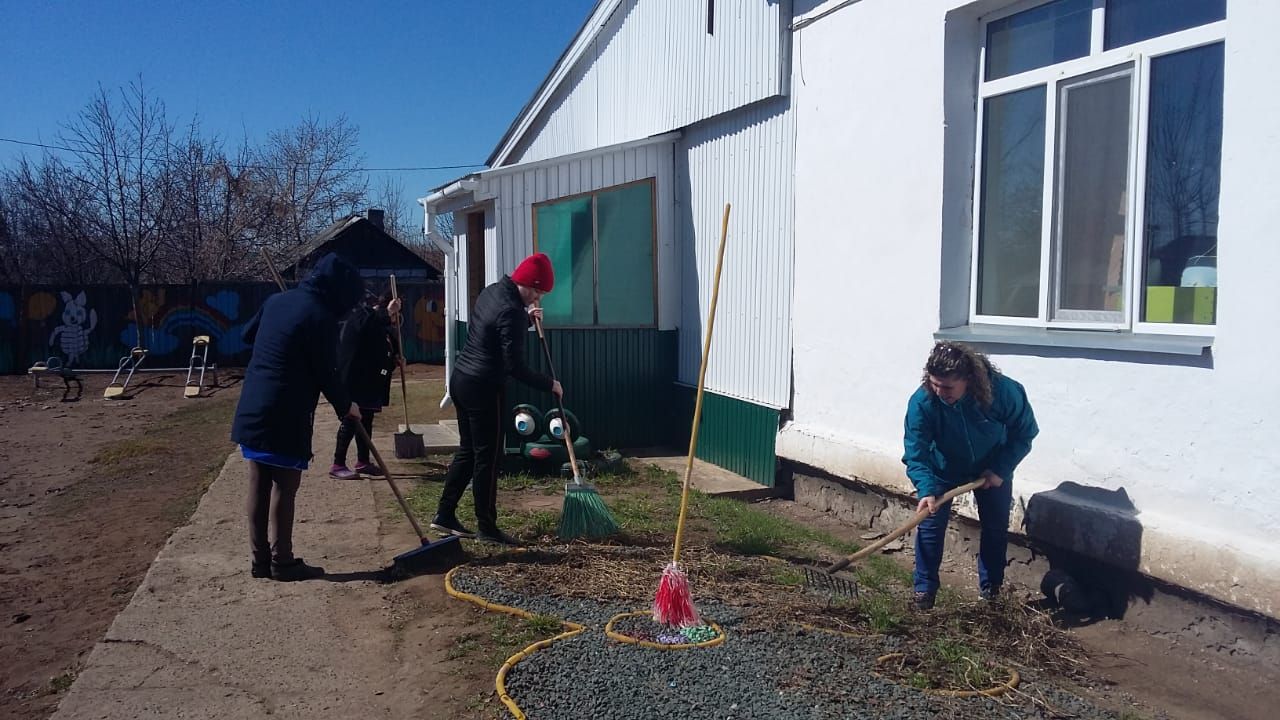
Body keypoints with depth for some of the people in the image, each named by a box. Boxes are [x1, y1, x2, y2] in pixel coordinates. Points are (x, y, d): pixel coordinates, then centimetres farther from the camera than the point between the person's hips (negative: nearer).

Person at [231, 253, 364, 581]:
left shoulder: (276, 300, 10)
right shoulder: (321, 317, -13)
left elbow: (248, 335, 25)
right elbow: (325, 373, -9)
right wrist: (345, 406, 7)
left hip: (253, 406, 8)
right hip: (285, 414, -8)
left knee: (259, 484, 11)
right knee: (285, 486, 0)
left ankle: (260, 558, 19)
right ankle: (282, 562, 7)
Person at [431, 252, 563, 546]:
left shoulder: (491, 291, 8)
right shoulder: (510, 311, -21)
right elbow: (516, 367, -22)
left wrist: (526, 318, 13)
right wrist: (549, 384, -10)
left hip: (461, 379, 10)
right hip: (482, 388, -10)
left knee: (467, 451, 16)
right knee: (488, 457, 0)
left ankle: (444, 516, 20)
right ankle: (487, 527, 7)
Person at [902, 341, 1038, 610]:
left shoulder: (1004, 391, -33)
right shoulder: (922, 401, -34)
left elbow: (1024, 432, -17)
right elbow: (915, 452, -31)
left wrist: (1000, 470, -22)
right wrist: (926, 490, -45)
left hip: (992, 468, 1)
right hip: (944, 468, -1)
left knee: (996, 527, 8)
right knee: (931, 524, -6)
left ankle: (991, 588, 26)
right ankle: (924, 588, 8)